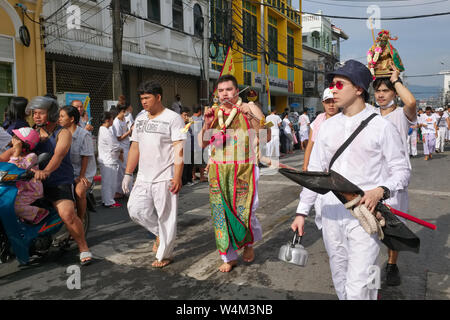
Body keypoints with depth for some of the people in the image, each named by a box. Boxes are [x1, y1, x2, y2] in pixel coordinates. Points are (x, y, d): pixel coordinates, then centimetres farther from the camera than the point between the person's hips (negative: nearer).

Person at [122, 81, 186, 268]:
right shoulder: (140, 119, 15)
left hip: (165, 177, -6)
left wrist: (177, 177, -20)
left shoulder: (173, 118, -6)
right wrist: (128, 174, 12)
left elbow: (179, 149, -13)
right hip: (143, 177, 7)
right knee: (135, 210, 2)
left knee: (166, 216, 1)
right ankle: (160, 233, 27)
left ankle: (165, 255, 17)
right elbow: (135, 147, 17)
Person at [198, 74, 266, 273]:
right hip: (218, 170, 4)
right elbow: (202, 143, 8)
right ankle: (229, 257, 21)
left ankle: (249, 243, 30)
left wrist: (251, 117, -20)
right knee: (221, 213, 5)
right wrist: (207, 124, -8)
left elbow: (267, 136, -9)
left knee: (244, 211, -4)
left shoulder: (250, 109, 0)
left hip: (244, 169, -3)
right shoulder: (213, 113, 11)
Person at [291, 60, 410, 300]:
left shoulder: (381, 127, -3)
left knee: (357, 287, -7)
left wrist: (380, 191, -21)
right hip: (331, 214, 5)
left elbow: (401, 170, 0)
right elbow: (314, 171, 12)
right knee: (341, 283, 16)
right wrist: (302, 212, 9)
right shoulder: (327, 126, 10)